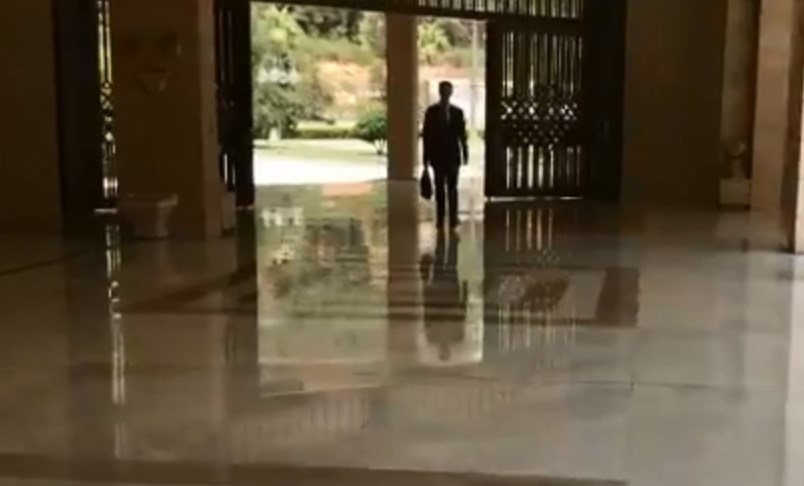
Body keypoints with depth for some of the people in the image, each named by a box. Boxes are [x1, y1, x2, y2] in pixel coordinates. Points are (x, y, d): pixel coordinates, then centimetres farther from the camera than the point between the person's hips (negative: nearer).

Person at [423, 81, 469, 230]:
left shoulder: (457, 112, 4)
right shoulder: (431, 112, 1)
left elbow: (462, 134, 5)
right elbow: (426, 135, 1)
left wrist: (465, 153, 2)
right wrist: (427, 156, -2)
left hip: (453, 155, 0)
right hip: (438, 155, 0)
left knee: (452, 187, -2)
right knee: (440, 187, 3)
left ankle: (453, 218, 0)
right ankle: (440, 218, 6)